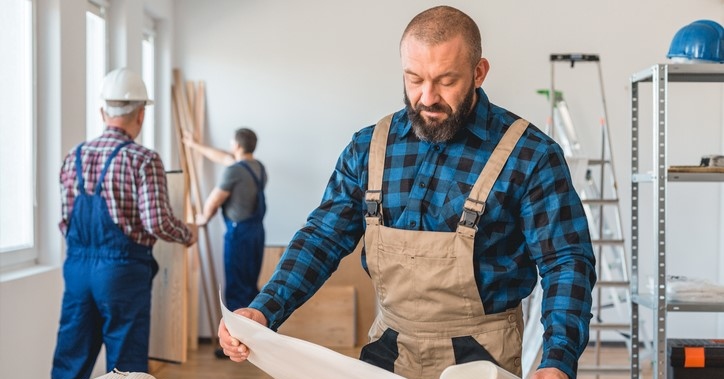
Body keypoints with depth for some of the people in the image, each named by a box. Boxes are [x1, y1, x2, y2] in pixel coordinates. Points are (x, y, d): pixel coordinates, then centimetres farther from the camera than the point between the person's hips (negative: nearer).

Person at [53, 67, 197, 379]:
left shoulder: (74, 157, 6)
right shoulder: (143, 160, -11)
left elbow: (65, 221, 10)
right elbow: (157, 223, -16)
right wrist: (188, 234, 3)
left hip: (77, 265, 5)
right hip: (122, 268, -5)